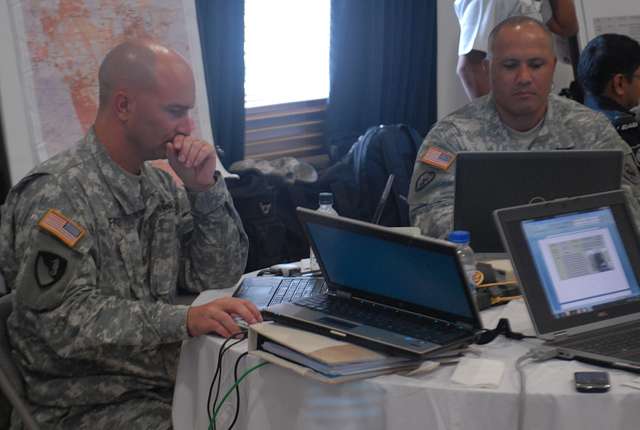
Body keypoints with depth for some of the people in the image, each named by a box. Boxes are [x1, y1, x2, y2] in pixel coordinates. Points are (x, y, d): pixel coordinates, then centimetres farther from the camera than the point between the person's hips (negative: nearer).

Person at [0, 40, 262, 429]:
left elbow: (219, 276, 8)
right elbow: (65, 320, -24)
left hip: (172, 375, 7)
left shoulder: (160, 185, 9)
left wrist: (205, 188, -6)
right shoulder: (57, 193, -15)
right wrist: (183, 320, -35)